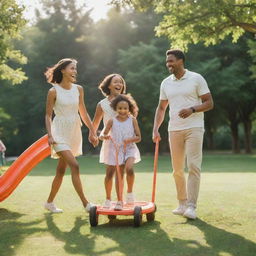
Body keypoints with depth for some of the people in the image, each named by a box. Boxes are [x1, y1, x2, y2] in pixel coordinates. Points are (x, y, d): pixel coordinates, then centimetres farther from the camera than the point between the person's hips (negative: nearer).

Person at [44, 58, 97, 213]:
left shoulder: (78, 89, 7)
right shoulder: (54, 91, -7)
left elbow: (83, 113, 13)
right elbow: (48, 115, -6)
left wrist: (93, 132, 10)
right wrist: (50, 135, -18)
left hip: (74, 132, 6)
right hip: (60, 133, -5)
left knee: (61, 170, 10)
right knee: (74, 166, -19)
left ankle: (50, 202, 23)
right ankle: (85, 203, -17)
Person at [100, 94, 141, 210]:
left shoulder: (132, 120, -1)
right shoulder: (112, 121, -1)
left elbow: (138, 137, 0)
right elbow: (104, 134, 5)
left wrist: (130, 139, -19)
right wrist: (104, 137, -18)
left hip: (129, 149, -1)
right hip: (116, 150, 1)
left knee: (129, 168, -27)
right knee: (119, 175, 4)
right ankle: (119, 201, 15)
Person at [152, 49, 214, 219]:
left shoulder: (196, 78, -1)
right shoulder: (166, 83, 13)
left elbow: (209, 103, -2)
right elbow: (161, 108, 18)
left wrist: (192, 109, -18)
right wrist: (156, 129, 6)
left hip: (194, 127, -5)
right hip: (174, 129, 5)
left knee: (193, 166, -10)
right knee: (177, 169, 6)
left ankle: (191, 206, -7)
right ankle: (182, 204, 18)